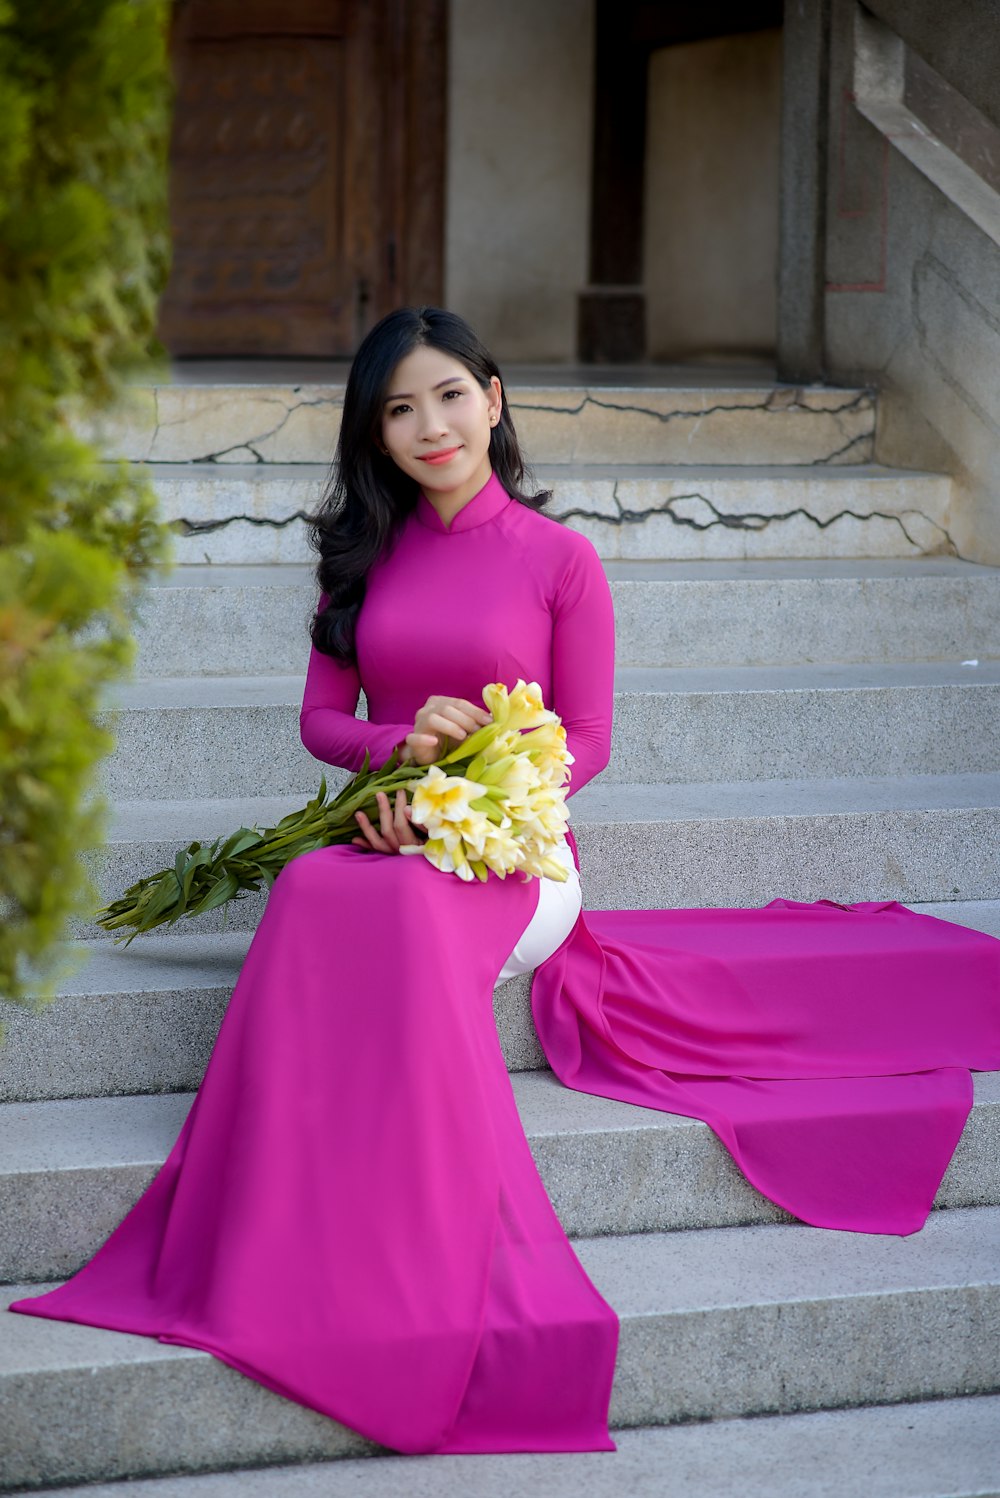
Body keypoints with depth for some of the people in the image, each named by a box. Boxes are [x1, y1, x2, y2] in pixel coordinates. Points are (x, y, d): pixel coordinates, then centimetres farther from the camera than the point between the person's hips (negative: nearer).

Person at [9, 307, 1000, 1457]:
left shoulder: (558, 559, 3)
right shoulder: (366, 553, 14)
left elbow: (585, 741, 1)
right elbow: (322, 716, 14)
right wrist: (399, 742, -10)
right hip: (384, 836, 3)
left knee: (409, 916, -39)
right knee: (315, 898, -36)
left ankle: (417, 1262, -33)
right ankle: (323, 1260, -33)